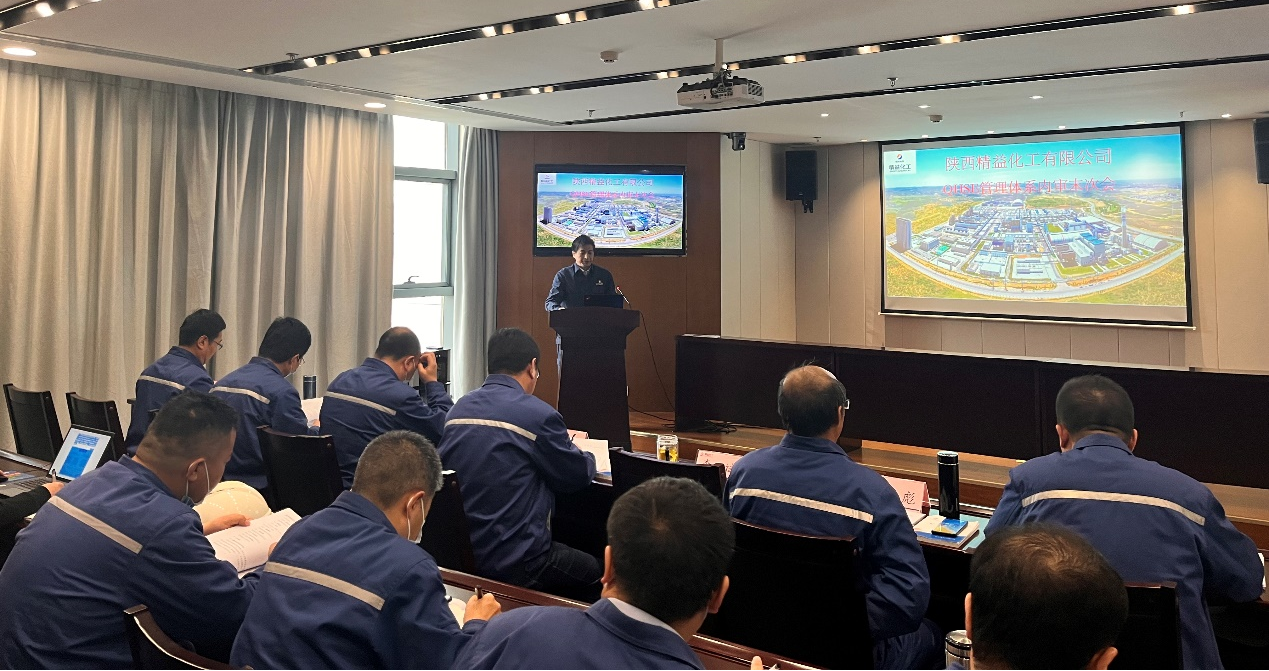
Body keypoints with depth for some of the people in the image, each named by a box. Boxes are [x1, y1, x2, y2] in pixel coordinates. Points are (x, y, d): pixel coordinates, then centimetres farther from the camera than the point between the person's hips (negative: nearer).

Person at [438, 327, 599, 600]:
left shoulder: (459, 408, 3)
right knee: (596, 572, 18)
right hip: (515, 563, -7)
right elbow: (579, 475, -5)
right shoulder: (538, 415, -17)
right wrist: (586, 456, 19)